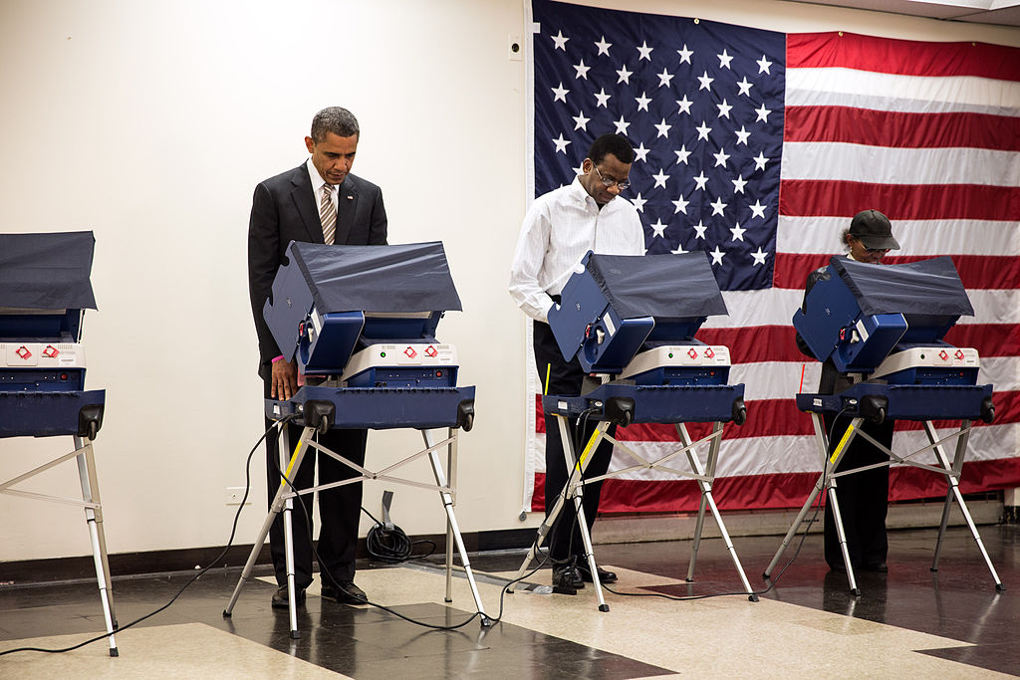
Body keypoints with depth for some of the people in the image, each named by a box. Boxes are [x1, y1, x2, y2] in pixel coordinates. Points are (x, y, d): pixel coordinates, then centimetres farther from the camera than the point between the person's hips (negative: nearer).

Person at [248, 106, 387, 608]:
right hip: (291, 355, -2)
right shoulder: (273, 194, -1)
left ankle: (338, 576, 14)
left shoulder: (368, 197, 7)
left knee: (345, 468, 6)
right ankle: (291, 577, 10)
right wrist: (277, 353, -12)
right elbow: (261, 279, -5)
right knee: (289, 469, 2)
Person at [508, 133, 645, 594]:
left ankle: (580, 552, 14)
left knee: (599, 443, 5)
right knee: (564, 443, -8)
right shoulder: (549, 210, 0)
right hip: (560, 336, -5)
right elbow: (522, 282, -4)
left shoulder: (627, 216, 15)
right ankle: (562, 559, -5)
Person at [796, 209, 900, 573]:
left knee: (877, 469, 7)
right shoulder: (823, 279, -1)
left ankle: (873, 553, 15)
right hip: (842, 387, -4)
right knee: (844, 469, -1)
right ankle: (843, 554, 6)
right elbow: (806, 340, -3)